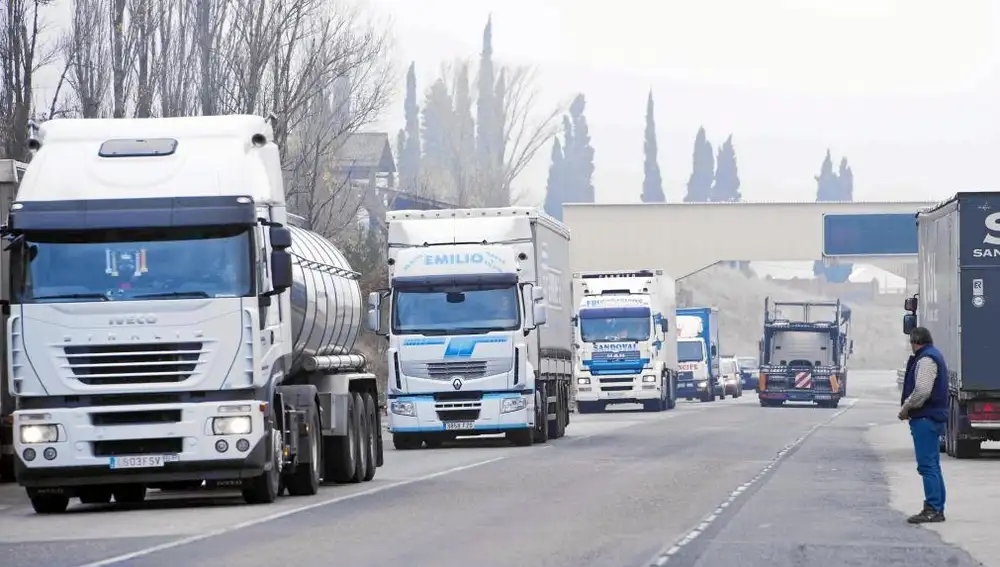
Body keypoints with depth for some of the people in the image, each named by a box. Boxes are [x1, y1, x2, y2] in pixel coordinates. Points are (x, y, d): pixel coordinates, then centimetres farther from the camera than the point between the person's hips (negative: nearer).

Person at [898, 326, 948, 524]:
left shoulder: (926, 359, -14)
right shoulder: (935, 356, 19)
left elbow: (922, 390, -24)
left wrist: (906, 408, -12)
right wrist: (908, 407, 12)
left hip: (925, 418, -11)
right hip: (935, 417, 11)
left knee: (927, 465, -10)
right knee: (932, 465, 14)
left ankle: (933, 509, -12)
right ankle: (938, 510, 18)